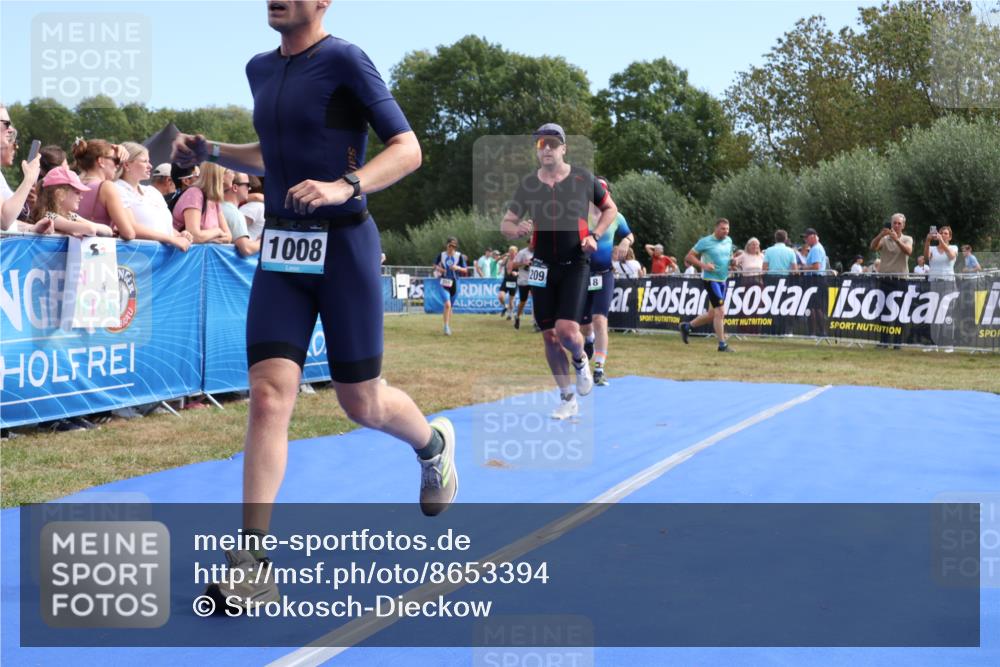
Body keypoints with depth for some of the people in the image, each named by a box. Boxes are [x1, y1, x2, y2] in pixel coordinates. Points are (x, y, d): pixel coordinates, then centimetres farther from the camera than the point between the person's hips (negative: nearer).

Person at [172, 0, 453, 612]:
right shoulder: (261, 69, 12)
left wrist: (344, 186, -28)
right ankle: (252, 560, -9)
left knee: (361, 404, 6)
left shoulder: (345, 60, -9)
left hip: (344, 245, -5)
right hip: (281, 249, 5)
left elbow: (408, 149, -13)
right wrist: (212, 153, 11)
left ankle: (434, 444, 40)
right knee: (269, 396, -9)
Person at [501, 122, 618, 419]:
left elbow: (610, 208, 11)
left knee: (567, 331, -18)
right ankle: (567, 398, 20)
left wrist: (594, 236, -5)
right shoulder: (527, 184, 2)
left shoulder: (583, 178, -2)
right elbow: (506, 223, 8)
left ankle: (580, 361, 18)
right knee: (550, 337, 4)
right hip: (543, 267, 3)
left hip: (575, 264, -3)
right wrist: (517, 230, -16)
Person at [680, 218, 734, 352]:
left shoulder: (728, 241, 10)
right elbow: (689, 257, -5)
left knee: (712, 314, 13)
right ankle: (722, 345, -5)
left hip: (723, 280, 7)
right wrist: (703, 265, -20)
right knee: (720, 311, -12)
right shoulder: (705, 242, -8)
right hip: (711, 279, -7)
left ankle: (686, 326, 32)